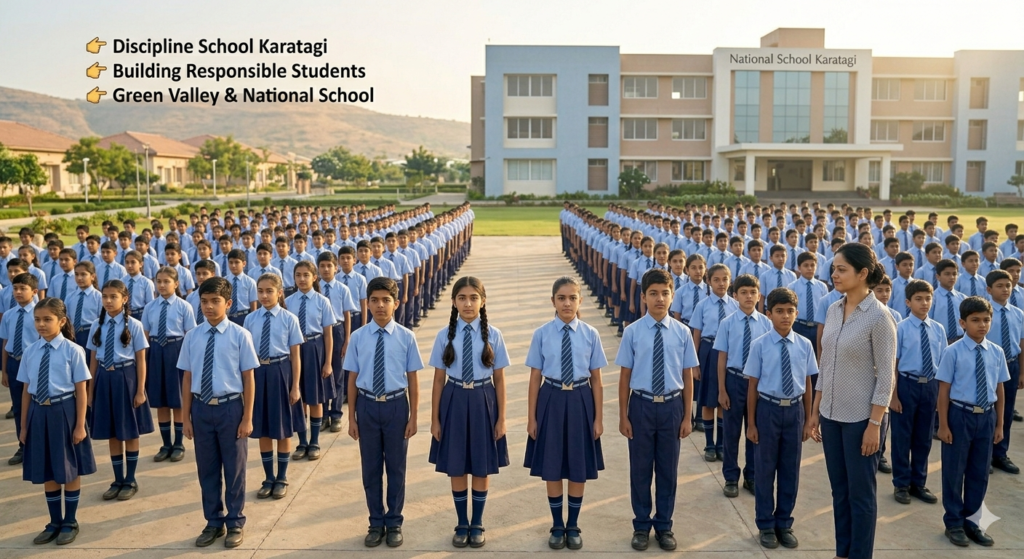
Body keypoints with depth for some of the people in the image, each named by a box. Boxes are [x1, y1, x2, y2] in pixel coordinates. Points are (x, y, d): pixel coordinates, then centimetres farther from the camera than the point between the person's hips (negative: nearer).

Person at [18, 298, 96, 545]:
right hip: (39, 412, 4)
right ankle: (55, 522, 34)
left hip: (64, 412, -4)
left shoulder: (73, 351, -11)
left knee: (69, 470, 9)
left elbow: (81, 391, -9)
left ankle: (70, 522, 28)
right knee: (46, 472, 16)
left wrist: (80, 425, -11)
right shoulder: (30, 351, 2)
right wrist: (24, 426, 9)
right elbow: (26, 390, 7)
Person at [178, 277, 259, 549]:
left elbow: (248, 378, -6)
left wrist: (247, 417, -6)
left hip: (230, 407, -3)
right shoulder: (192, 336, 1)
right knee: (207, 468, 14)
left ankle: (235, 523, 27)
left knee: (234, 468, 9)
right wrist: (186, 416, 6)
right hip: (201, 408, 3)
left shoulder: (240, 335, -9)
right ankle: (214, 522, 32)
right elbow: (187, 377, 5)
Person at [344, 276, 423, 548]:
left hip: (396, 405, -1)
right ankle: (376, 523, 30)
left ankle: (394, 523, 29)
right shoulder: (358, 337, -5)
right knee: (371, 468, 12)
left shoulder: (406, 337, -7)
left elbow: (412, 379, -3)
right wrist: (351, 417, 2)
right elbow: (352, 379, 0)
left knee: (396, 467, 11)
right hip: (367, 406, 1)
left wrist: (413, 417, -2)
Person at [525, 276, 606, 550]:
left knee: (579, 468, 12)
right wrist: (531, 416, 0)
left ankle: (573, 525, 33)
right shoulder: (542, 334, -7)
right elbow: (535, 377, -2)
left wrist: (598, 417, 0)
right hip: (551, 402, 0)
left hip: (580, 402, 0)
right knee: (552, 468, 11)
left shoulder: (590, 334, -5)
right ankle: (557, 525, 32)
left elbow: (596, 379, -1)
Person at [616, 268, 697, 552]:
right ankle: (642, 525, 30)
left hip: (671, 406, 1)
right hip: (642, 405, -1)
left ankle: (664, 526, 31)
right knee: (640, 468, 11)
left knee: (668, 469, 13)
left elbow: (687, 376, 1)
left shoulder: (682, 332, -5)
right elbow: (625, 375, -3)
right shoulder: (632, 332, -8)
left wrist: (687, 416, 2)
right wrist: (623, 416, -2)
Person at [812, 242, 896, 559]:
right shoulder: (833, 310, 4)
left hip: (860, 417, -6)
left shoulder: (879, 316, -15)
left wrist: (874, 424, -15)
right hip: (831, 414, 6)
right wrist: (815, 410, 11)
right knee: (839, 489, 16)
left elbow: (885, 375, -13)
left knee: (861, 492, 7)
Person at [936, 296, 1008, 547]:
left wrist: (999, 424, 9)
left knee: (980, 472, 14)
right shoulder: (954, 352, -12)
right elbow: (944, 390, -9)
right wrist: (943, 425, -10)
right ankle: (954, 523, 24)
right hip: (960, 415, -4)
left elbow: (999, 390, 7)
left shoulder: (996, 352, 1)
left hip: (986, 416, 4)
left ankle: (970, 520, 31)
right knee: (954, 470, 8)